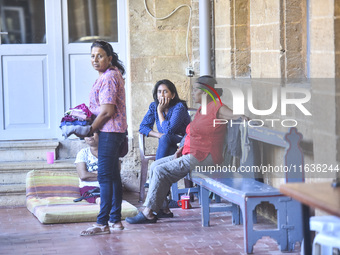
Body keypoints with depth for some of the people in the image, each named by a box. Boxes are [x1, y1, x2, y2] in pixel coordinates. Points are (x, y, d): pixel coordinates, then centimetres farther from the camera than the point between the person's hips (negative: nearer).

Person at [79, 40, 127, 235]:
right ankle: (115, 220, 18)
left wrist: (91, 129, -11)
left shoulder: (108, 78, -16)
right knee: (113, 175, 13)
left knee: (105, 177, -10)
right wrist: (93, 127, 14)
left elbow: (107, 111, -21)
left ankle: (102, 223, -10)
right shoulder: (113, 75, 17)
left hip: (109, 131, -11)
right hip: (115, 131, 11)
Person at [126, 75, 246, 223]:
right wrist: (181, 150, 10)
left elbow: (235, 115, -22)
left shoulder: (215, 108, -11)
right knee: (155, 165, 6)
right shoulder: (202, 109, 19)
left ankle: (148, 213, -11)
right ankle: (162, 207, 3)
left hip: (203, 158, -11)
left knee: (161, 171, -17)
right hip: (190, 154, 11)